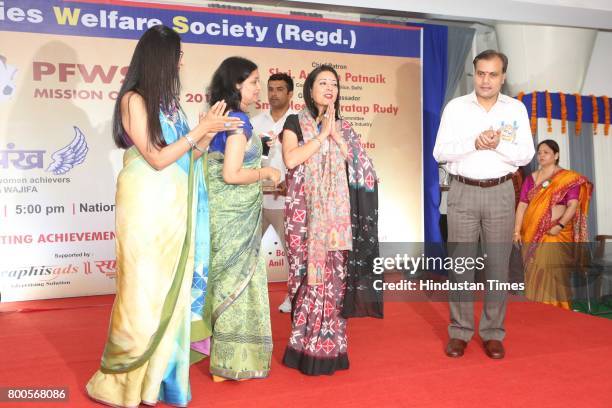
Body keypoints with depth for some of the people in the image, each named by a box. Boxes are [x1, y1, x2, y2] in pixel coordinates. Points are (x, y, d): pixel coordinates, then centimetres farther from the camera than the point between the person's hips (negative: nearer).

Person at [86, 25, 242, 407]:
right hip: (147, 204, -7)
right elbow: (158, 158, -14)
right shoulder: (134, 99, -9)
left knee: (172, 287, 9)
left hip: (175, 205, 7)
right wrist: (201, 128, -12)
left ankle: (160, 372, 21)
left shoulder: (169, 100, 13)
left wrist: (211, 132, 2)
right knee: (145, 289, -2)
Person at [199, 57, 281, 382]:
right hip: (236, 216, -9)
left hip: (224, 212, 9)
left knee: (226, 279, 16)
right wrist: (266, 172, -9)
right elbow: (232, 174, -23)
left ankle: (223, 356, 30)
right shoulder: (238, 121, -16)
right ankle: (235, 361, 13)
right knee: (238, 280, 1)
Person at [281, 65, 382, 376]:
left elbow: (360, 167, 3)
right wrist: (322, 134, -8)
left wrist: (335, 134, -4)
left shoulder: (343, 127, 15)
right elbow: (291, 159, -13)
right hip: (306, 212, -3)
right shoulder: (295, 123, 4)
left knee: (335, 276, 2)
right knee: (309, 276, -3)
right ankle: (306, 348, 10)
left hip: (337, 213, 3)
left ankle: (330, 347, 14)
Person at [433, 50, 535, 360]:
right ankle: (460, 331, 13)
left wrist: (499, 145, -17)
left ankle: (493, 333, 15)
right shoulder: (455, 107, 2)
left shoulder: (516, 109, 5)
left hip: (500, 193, 1)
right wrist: (474, 143, -19)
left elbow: (526, 155, 0)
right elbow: (440, 152, -5)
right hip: (463, 192, -1)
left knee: (498, 264, 3)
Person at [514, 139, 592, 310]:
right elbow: (522, 205, 9)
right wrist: (517, 230, 0)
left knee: (551, 274, -10)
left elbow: (573, 204, -8)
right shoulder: (531, 178, 13)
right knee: (533, 275, 5)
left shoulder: (568, 178, 1)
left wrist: (560, 225, -21)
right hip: (531, 233, 4)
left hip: (556, 234, -4)